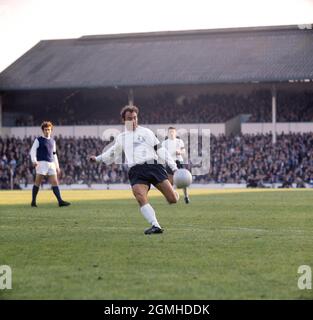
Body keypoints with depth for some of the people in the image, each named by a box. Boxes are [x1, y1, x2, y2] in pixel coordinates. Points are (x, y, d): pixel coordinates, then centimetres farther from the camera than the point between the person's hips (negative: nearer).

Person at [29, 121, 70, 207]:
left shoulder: (52, 141, 20)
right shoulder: (38, 140, 3)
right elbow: (33, 151, -4)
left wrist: (57, 166, 22)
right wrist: (34, 161, -20)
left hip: (51, 164, 5)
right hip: (42, 163, -5)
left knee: (55, 182, -3)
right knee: (38, 182, -4)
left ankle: (60, 201, -9)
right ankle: (33, 201, 4)